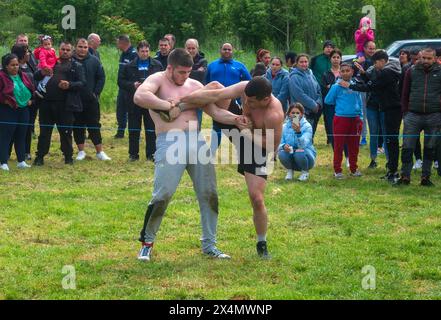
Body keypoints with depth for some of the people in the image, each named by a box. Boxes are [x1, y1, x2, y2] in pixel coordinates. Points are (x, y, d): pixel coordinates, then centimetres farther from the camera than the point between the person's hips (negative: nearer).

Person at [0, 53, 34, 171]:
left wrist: (30, 99, 7)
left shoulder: (23, 76, 9)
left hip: (23, 110, 7)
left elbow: (31, 89, 19)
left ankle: (21, 161, 21)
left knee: (21, 136, 12)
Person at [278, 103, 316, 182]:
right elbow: (279, 144, -4)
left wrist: (298, 132, -47)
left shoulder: (307, 126, -14)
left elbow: (303, 144, -29)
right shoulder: (285, 127, -2)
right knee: (282, 153, -29)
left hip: (307, 156, -2)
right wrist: (284, 146, -28)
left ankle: (305, 172, -4)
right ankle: (290, 170, 2)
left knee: (299, 153, -35)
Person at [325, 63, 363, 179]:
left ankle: (354, 169, 23)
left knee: (354, 145, 11)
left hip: (354, 119, 4)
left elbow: (359, 102, 13)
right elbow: (328, 100, -5)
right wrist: (340, 104, 1)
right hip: (341, 118, -4)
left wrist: (360, 116, 8)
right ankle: (337, 170, 7)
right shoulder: (337, 86, -7)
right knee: (339, 145, 0)